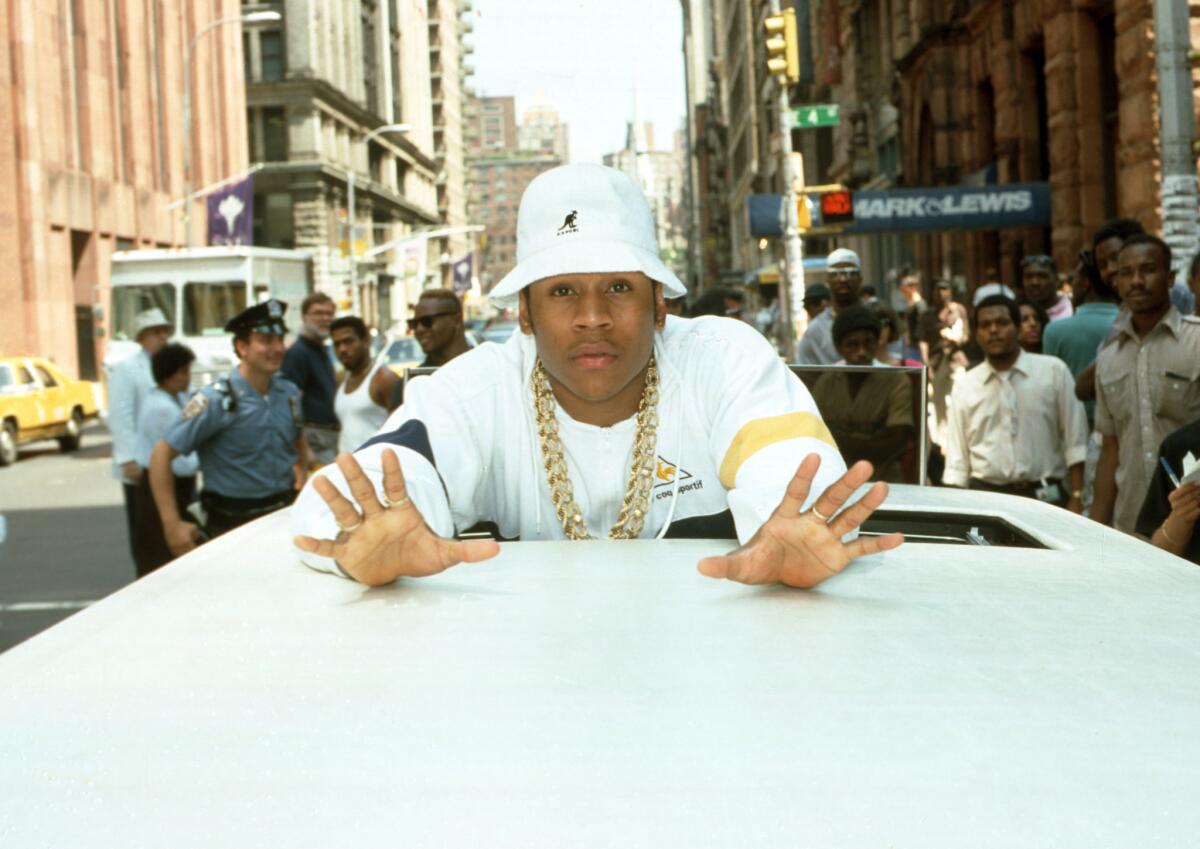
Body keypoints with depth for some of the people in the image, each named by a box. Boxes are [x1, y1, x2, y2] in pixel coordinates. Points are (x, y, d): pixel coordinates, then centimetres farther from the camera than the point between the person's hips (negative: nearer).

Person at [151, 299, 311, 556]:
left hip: (285, 515, 5)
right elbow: (162, 455, -16)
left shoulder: (288, 392, 3)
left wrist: (302, 467, 3)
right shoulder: (216, 400, -15)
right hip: (232, 524, -5)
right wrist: (172, 524, -19)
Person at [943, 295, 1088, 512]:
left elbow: (1075, 443, 3)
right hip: (984, 495, 1)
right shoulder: (964, 387, 9)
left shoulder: (1053, 371, 3)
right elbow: (957, 463, 9)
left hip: (1046, 496, -1)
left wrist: (1076, 498, -3)